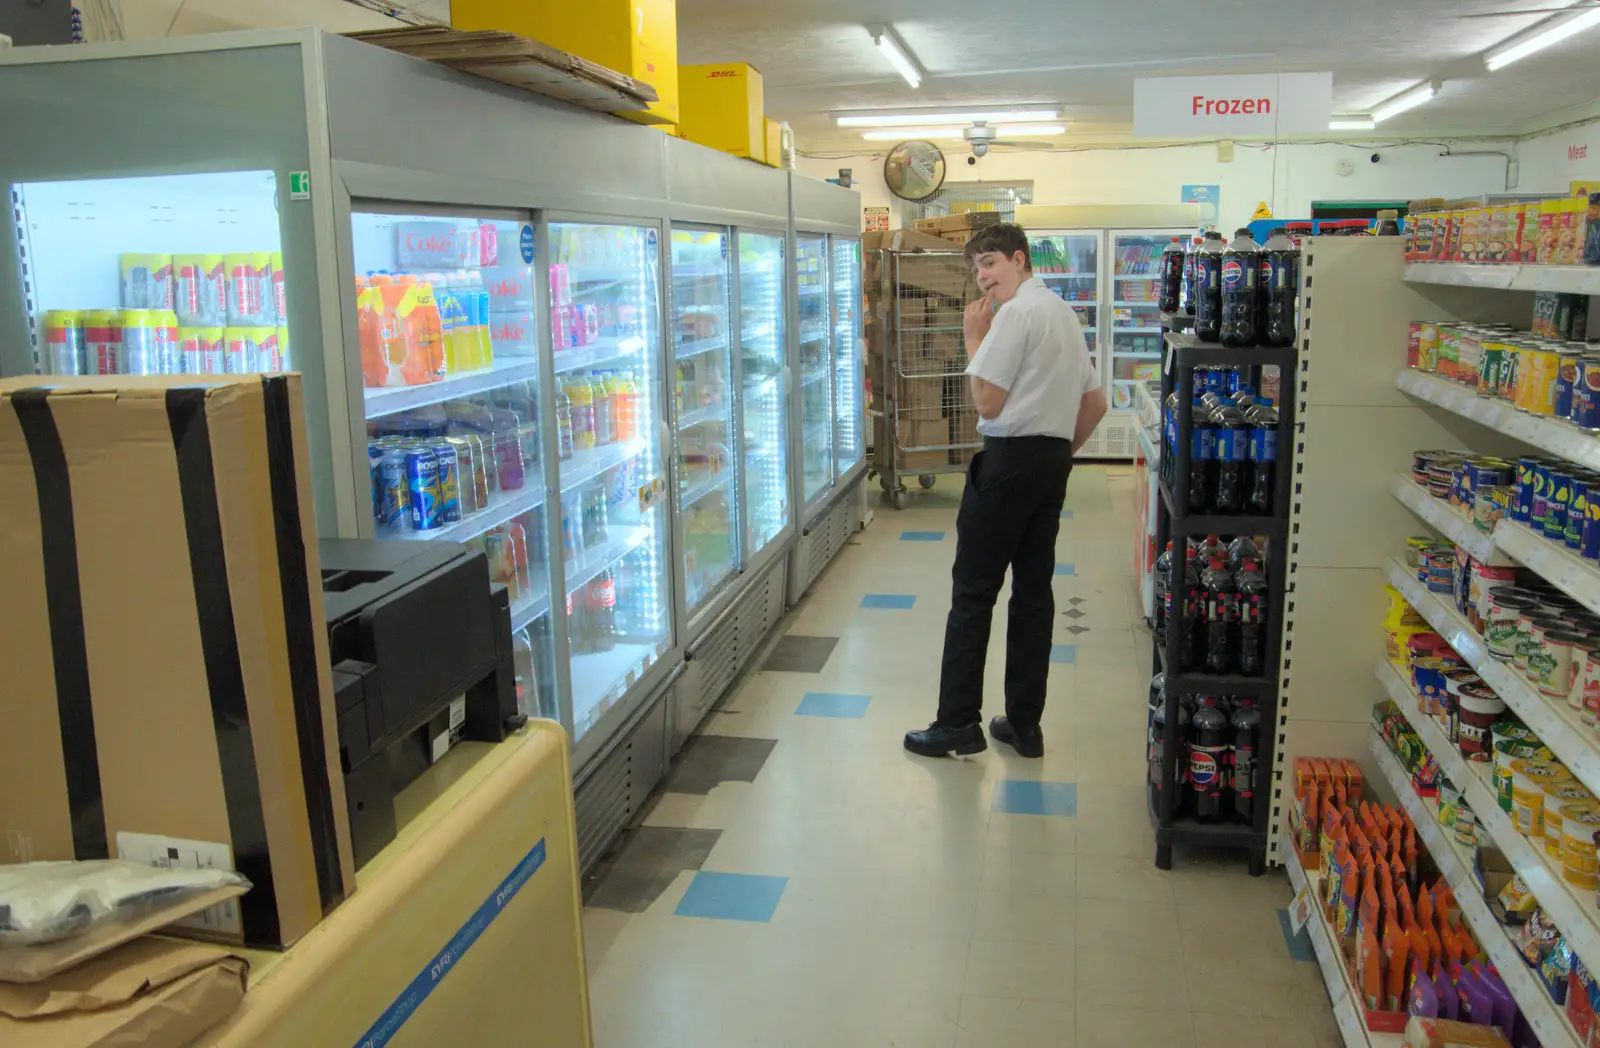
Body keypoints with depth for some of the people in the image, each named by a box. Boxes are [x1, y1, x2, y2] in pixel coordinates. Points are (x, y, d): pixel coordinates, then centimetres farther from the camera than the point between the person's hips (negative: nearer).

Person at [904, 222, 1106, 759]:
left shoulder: (1016, 313, -11)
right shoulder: (1064, 313, 19)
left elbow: (988, 402, -16)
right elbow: (1095, 403, 22)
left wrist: (974, 337, -6)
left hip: (1009, 460, -9)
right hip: (1053, 462, 9)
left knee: (973, 592, -3)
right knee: (1034, 590, 9)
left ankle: (958, 723, 1)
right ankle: (1024, 725, 15)